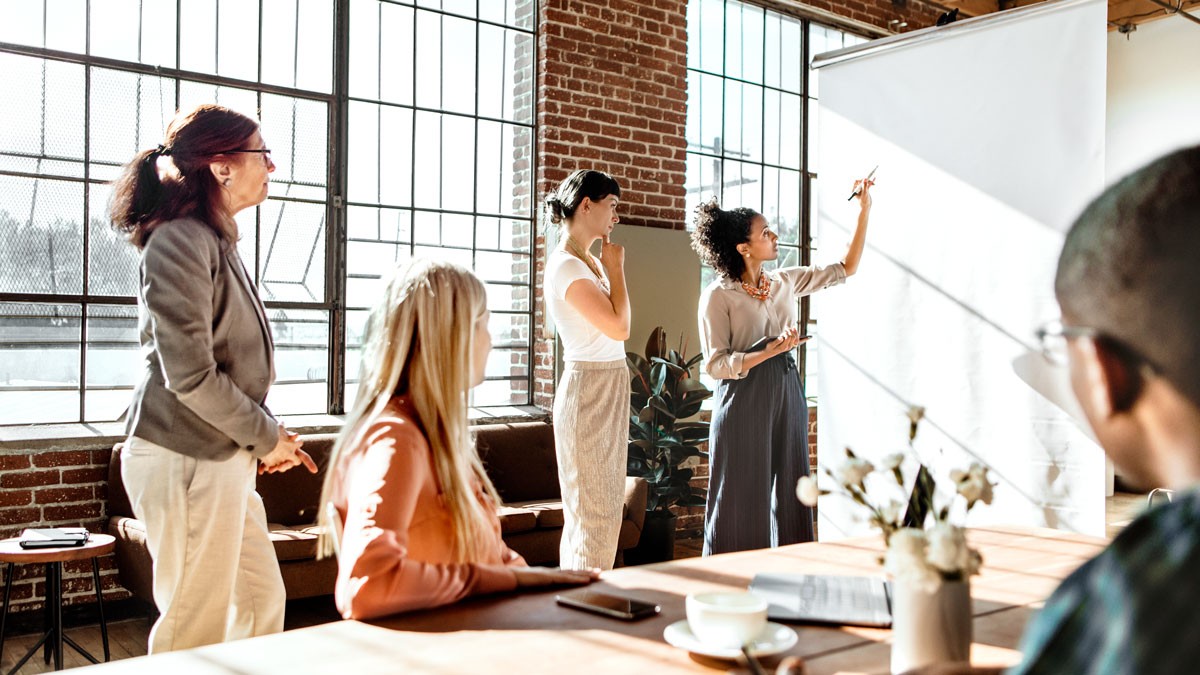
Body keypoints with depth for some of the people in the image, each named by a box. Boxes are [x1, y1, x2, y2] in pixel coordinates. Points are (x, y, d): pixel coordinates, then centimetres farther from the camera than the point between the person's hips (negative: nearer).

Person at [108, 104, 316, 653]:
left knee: (262, 598, 16)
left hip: (223, 457, 10)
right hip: (185, 459, -9)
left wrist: (269, 434, 9)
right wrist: (267, 437, -10)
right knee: (198, 628, 0)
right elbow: (190, 375, -20)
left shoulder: (217, 241, 15)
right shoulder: (179, 242, -15)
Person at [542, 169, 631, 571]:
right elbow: (619, 327, -19)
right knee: (594, 514, -5)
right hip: (589, 390, -10)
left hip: (609, 390, 10)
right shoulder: (565, 266, -15)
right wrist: (616, 269, -11)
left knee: (604, 510, 14)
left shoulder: (589, 262, 13)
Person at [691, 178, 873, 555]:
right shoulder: (719, 295, -7)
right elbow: (715, 365, -12)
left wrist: (864, 212, 12)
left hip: (787, 400, 6)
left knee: (789, 499, 9)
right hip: (744, 405, -6)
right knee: (742, 505, -1)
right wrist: (768, 351, -24)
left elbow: (845, 269, 18)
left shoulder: (785, 282, 11)